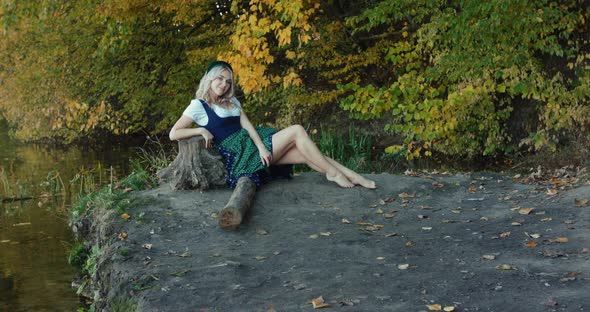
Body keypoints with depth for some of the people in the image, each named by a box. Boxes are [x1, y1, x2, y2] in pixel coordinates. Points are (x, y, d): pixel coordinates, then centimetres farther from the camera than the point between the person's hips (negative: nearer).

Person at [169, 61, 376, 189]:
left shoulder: (232, 101, 20)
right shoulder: (198, 105, -2)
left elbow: (247, 125, 5)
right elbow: (173, 134, -7)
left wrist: (261, 147, -12)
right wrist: (202, 130, -17)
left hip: (250, 142, 7)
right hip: (236, 152, -7)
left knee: (306, 154, -12)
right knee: (297, 130, -16)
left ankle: (352, 176, -12)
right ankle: (333, 172, -11)